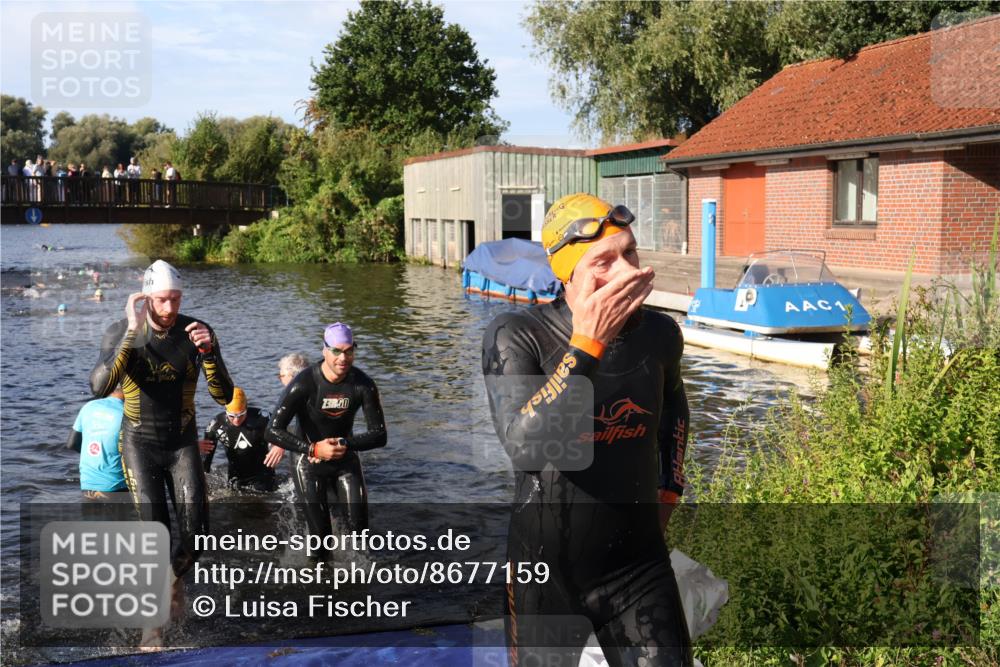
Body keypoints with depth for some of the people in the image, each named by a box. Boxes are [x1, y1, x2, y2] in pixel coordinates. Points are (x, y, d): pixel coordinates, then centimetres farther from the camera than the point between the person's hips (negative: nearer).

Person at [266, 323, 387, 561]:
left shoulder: (363, 385, -14)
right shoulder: (303, 384, -23)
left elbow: (379, 435, -11)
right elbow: (273, 432, -22)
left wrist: (345, 444, -25)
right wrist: (313, 449, -30)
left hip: (346, 461, 3)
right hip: (311, 463, -2)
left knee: (358, 526, -5)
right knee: (320, 534, -3)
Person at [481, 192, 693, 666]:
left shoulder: (660, 334, -4)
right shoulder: (516, 337, -17)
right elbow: (526, 447, -33)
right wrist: (586, 345, -35)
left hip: (638, 560, 3)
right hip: (546, 563, -2)